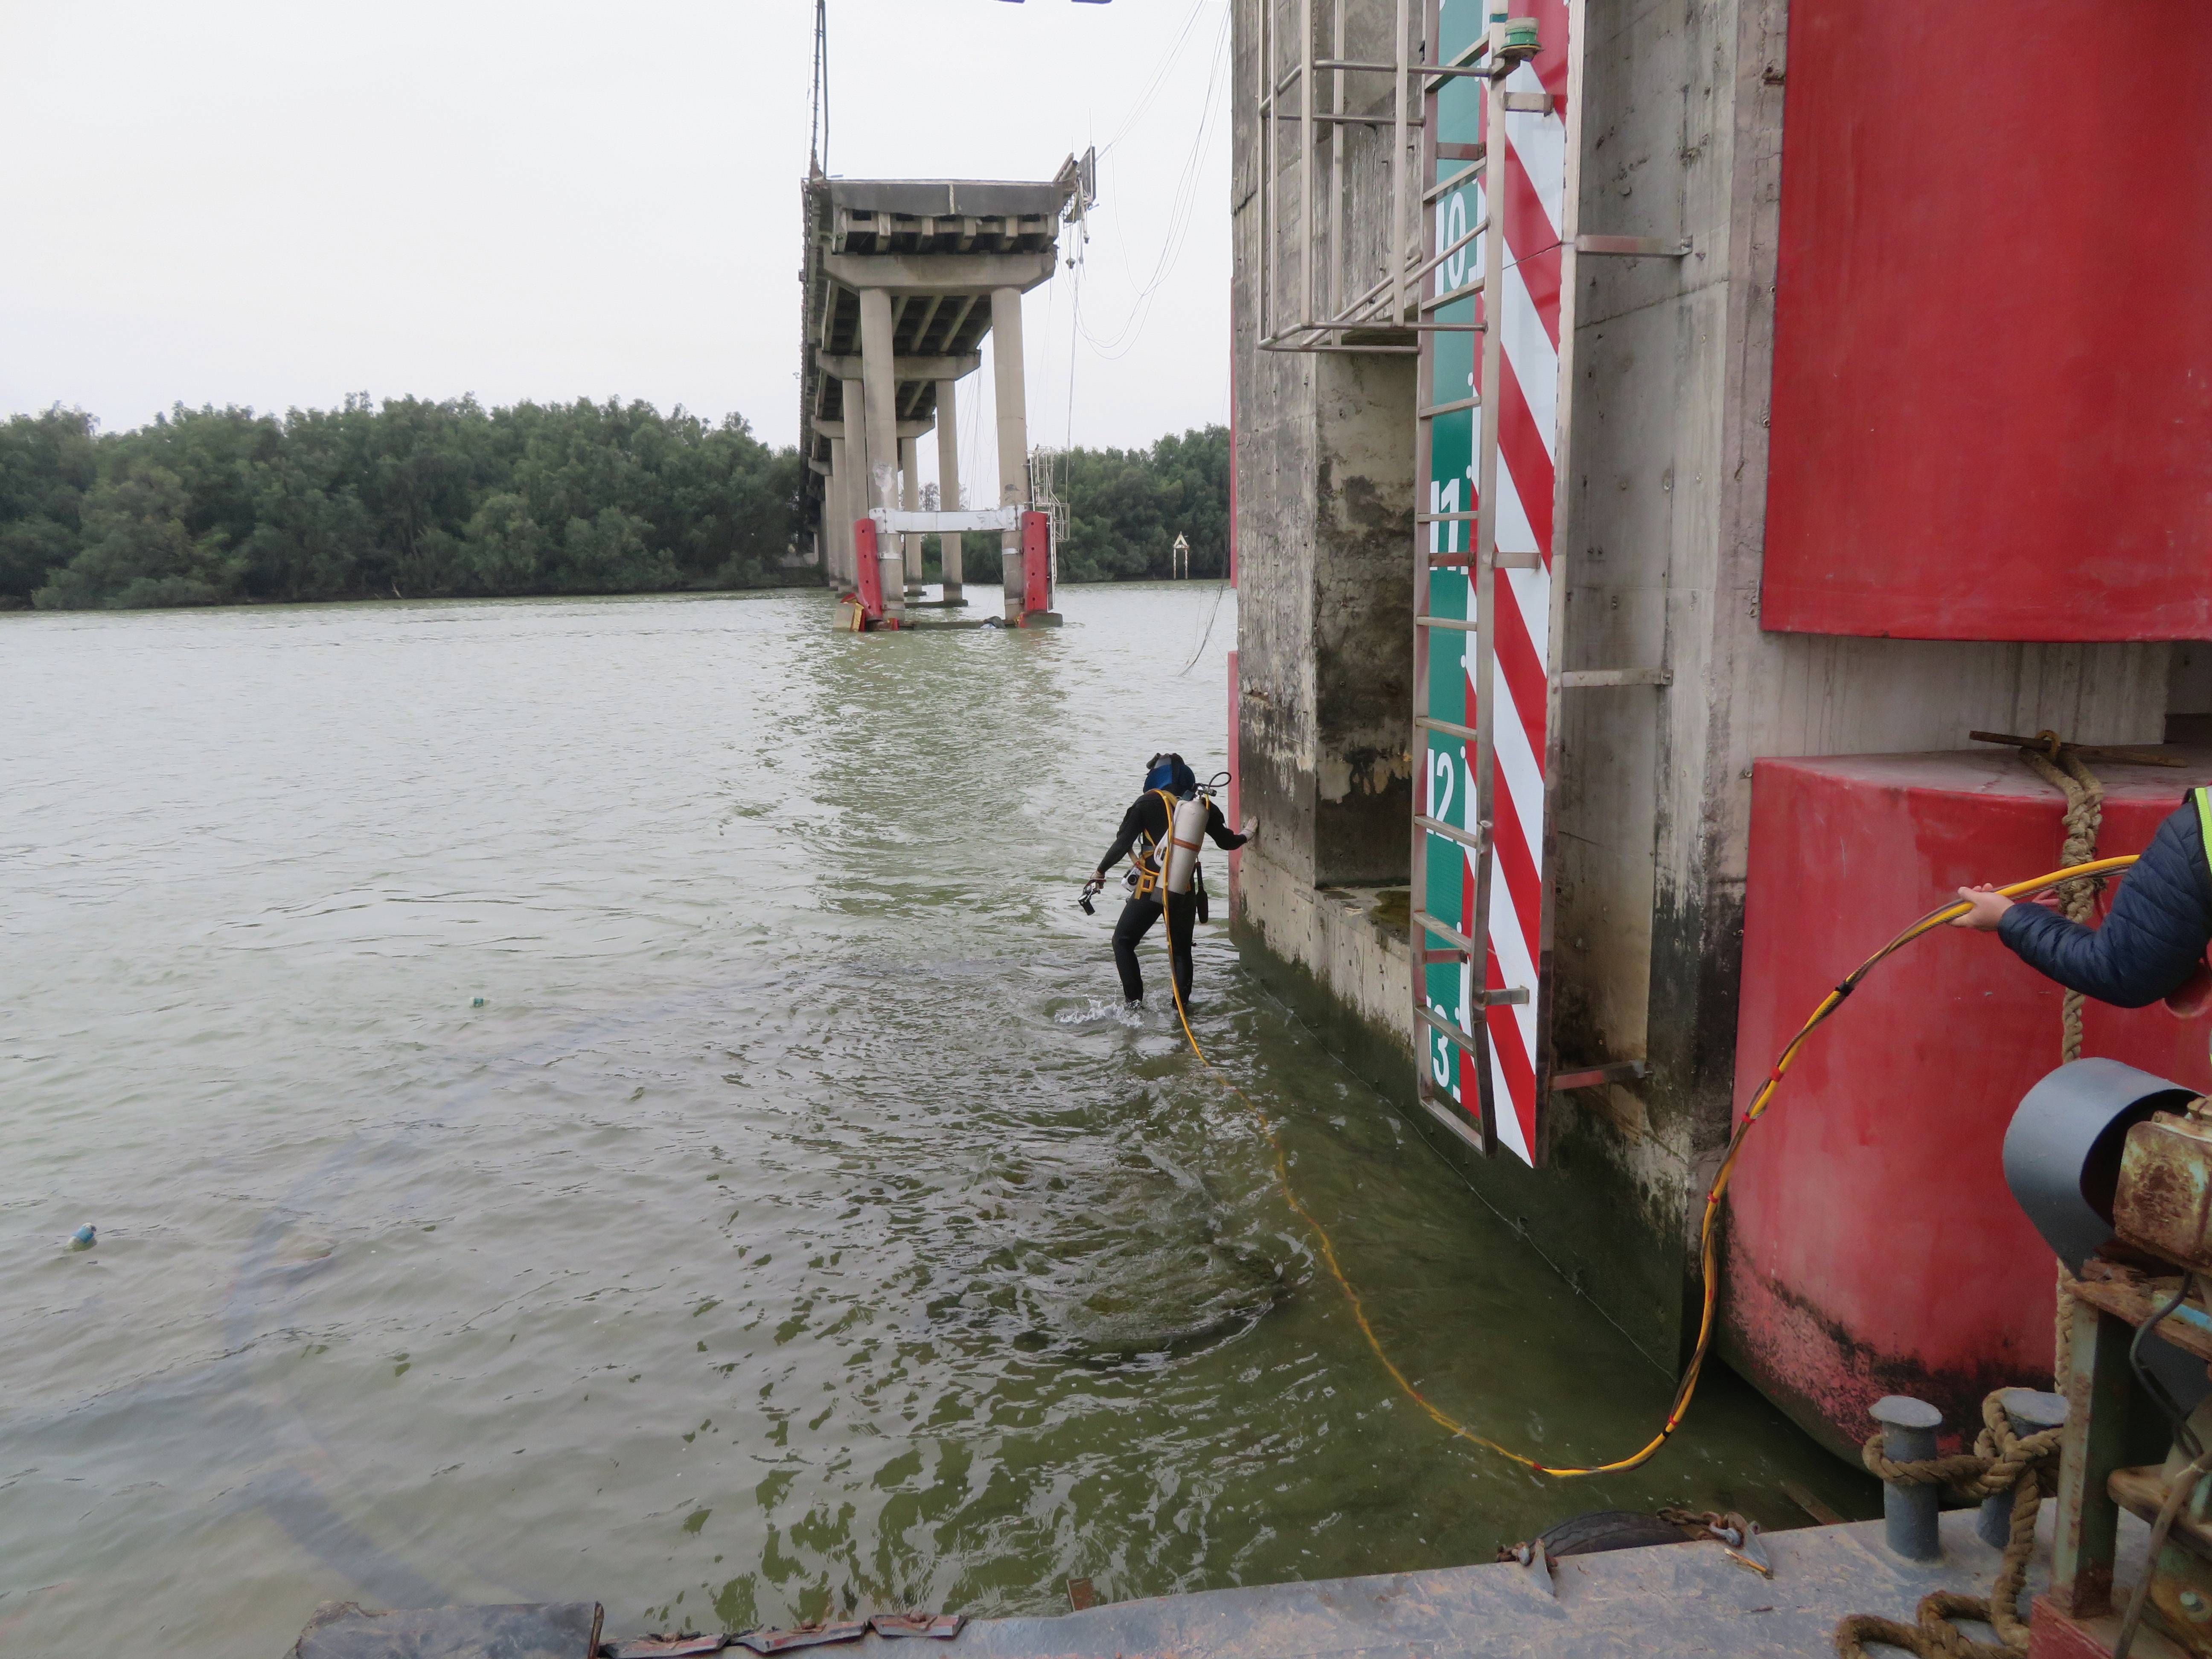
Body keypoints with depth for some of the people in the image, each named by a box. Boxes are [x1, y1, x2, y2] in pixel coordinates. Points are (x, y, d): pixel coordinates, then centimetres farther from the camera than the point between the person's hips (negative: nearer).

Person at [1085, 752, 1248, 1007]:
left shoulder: (1148, 803, -6)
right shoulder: (1203, 805, 5)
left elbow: (1123, 842, -7)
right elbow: (1226, 841, 17)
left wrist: (1101, 871, 5)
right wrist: (1245, 837, 39)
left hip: (1151, 889, -3)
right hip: (1185, 891, 4)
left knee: (1123, 942, 12)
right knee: (1181, 949, 19)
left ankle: (1134, 1004, 6)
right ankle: (1182, 1005, 16)